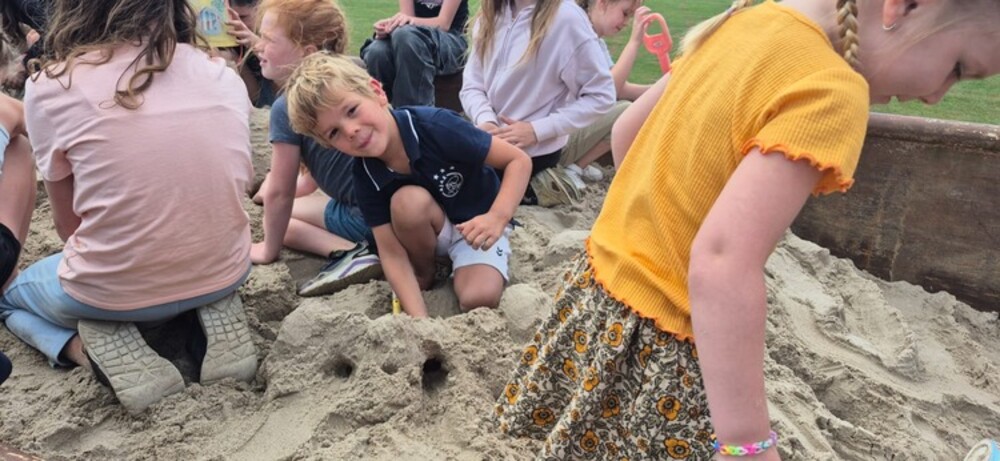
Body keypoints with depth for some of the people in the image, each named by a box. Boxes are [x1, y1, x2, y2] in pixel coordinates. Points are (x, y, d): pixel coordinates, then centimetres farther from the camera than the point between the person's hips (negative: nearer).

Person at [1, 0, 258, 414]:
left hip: (112, 292, -2)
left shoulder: (53, 86, -7)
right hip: (225, 273, 3)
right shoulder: (224, 76, 1)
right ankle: (216, 316, 7)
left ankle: (94, 348, 0)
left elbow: (69, 224, 1)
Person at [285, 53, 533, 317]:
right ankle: (423, 274, -3)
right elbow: (391, 254, -20)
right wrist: (419, 319, -32)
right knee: (408, 200, -31)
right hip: (427, 234, 4)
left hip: (478, 226, -3)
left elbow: (519, 161, -24)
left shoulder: (435, 126, -31)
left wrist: (497, 217, -39)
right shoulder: (365, 176, -19)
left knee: (479, 299, -30)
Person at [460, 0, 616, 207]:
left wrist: (537, 130, -21)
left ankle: (532, 190, 6)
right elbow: (472, 85, 2)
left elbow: (601, 95, -16)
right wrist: (485, 121, -19)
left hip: (533, 150, -7)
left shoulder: (566, 17, -17)